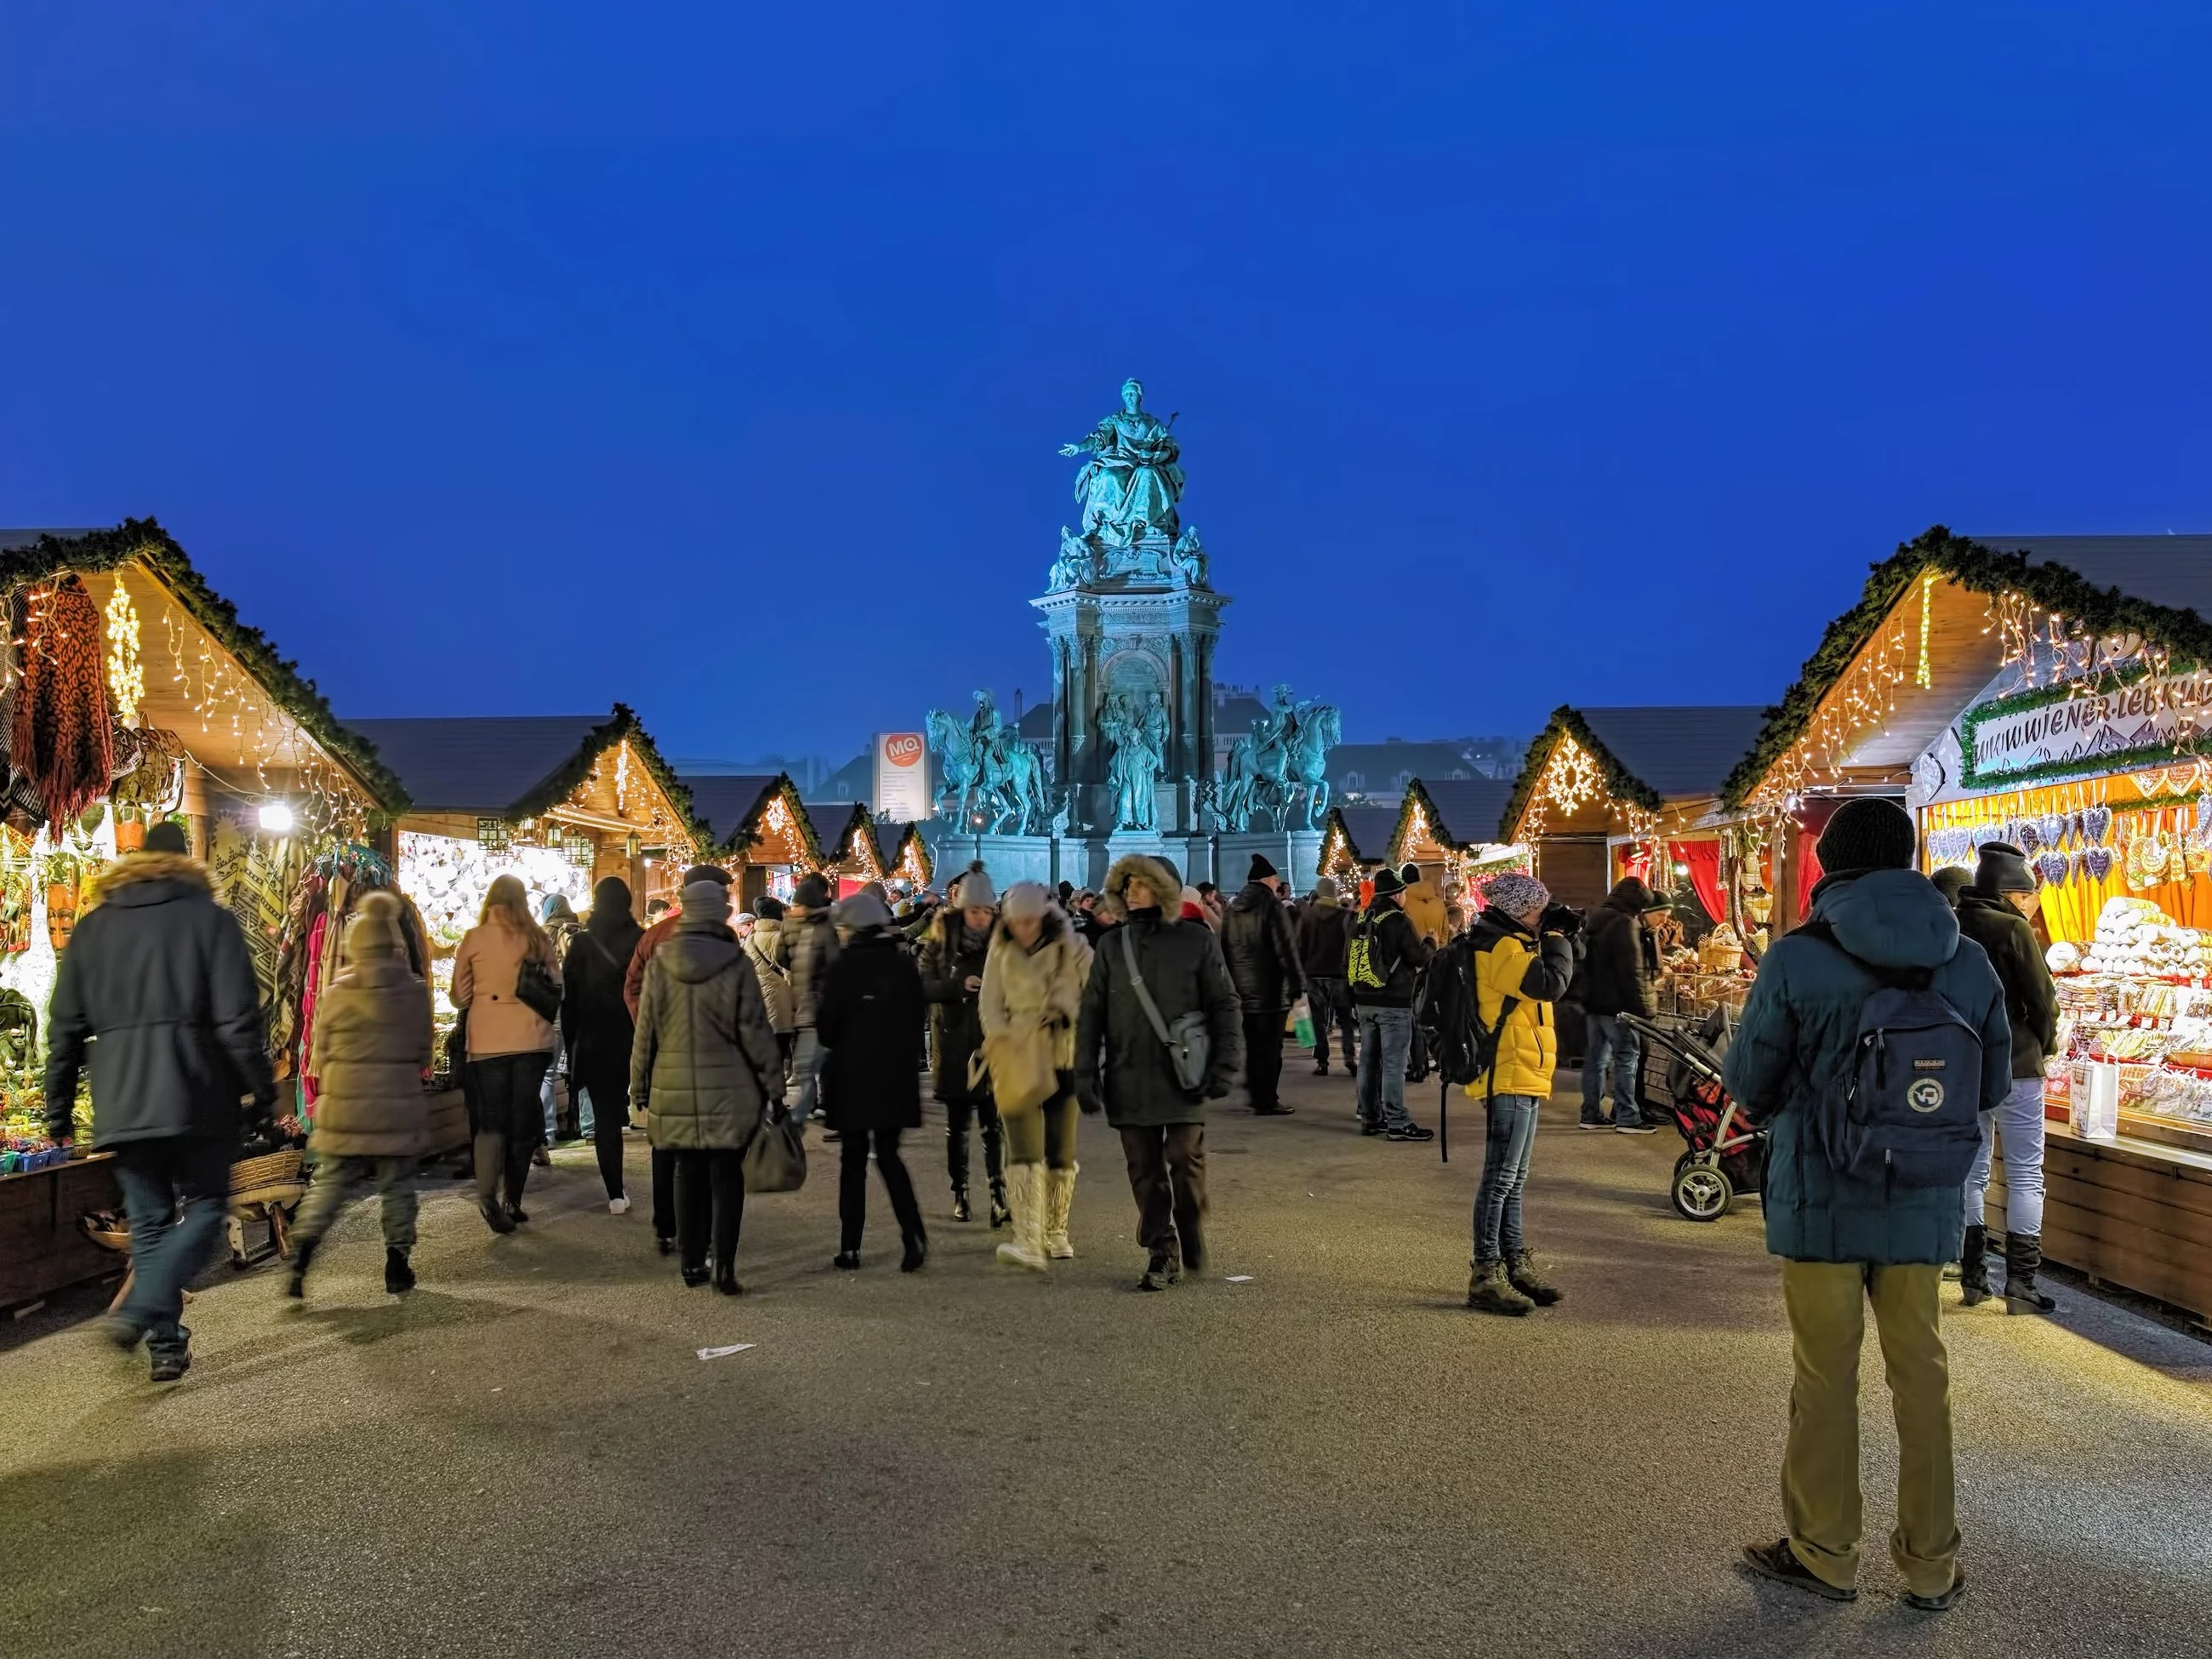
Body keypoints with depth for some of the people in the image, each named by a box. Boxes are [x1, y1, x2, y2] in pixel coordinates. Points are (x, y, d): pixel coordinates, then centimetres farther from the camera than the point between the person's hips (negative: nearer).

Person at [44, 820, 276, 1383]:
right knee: (204, 1207, 7)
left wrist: (59, 1109, 18)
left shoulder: (92, 928, 13)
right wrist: (262, 1089, -1)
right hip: (196, 1099, -4)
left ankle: (167, 1345, 13)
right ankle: (141, 1310, -13)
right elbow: (238, 1019, -8)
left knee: (150, 1223, 12)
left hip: (122, 1105, 4)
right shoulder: (210, 918, 0)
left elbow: (65, 1030, 13)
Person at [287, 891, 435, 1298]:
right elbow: (423, 1054, 5)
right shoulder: (415, 992, -3)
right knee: (397, 1187, 9)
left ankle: (299, 1264, -1)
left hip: (345, 1106, 0)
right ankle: (397, 1269, 12)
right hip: (399, 1106, 0)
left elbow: (321, 1054, 3)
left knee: (329, 1184, 9)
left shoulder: (336, 994, -5)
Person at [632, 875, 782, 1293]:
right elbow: (755, 1031, -6)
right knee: (727, 1177, 5)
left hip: (674, 1091, 3)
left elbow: (645, 1030, 5)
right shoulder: (735, 964, -9)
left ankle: (691, 1262, 20)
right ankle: (724, 1267, 2)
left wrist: (640, 1085, 15)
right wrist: (774, 1085, 1)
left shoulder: (659, 963, -1)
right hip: (728, 1093, -3)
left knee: (688, 1176, 14)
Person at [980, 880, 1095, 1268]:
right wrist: (999, 1032, -14)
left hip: (1063, 1060, 0)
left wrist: (1060, 1016, -18)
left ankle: (1055, 1232, 27)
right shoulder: (1001, 950, 3)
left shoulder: (1072, 948, -4)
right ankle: (1028, 1241, -19)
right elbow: (990, 1001, 5)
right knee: (1024, 1152, -13)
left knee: (1061, 1154, 9)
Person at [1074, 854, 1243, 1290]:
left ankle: (1193, 1245, 23)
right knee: (1145, 1172, 6)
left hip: (1184, 1080, -2)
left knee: (1186, 1162, -2)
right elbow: (1090, 1014, 9)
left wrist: (1224, 1065, -7)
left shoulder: (1197, 940, 0)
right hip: (1130, 1082, 3)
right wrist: (1085, 1072, 2)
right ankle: (1162, 1254, 17)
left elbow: (1225, 1006, 2)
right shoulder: (1112, 947, 7)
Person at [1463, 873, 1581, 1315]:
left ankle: (1516, 1265, 24)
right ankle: (1485, 1276, -5)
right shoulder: (1500, 946, -16)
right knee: (1501, 1177, -8)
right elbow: (1550, 983, -26)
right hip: (1509, 1078, -11)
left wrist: (1563, 940, 7)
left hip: (1522, 1078, 11)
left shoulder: (1511, 942, 17)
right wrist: (1557, 938, -11)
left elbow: (1546, 982, 20)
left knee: (1513, 1178, 16)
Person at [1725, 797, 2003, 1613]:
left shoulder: (1798, 958, -14)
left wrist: (1777, 1108, 17)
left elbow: (1748, 1079, -6)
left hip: (1822, 1201, -3)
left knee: (1825, 1378, 9)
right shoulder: (1968, 962, -2)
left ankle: (1824, 1553, 21)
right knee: (1921, 1377, 14)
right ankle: (1931, 1565, 25)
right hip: (1922, 1204, 4)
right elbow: (1992, 1087, 7)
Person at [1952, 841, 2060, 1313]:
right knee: (2025, 1176, 1)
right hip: (2014, 1066, -6)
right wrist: (2045, 1045, 7)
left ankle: (1972, 1277, 15)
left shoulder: (1954, 929, 5)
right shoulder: (2012, 929, -12)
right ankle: (2020, 1284, 0)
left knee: (1971, 1170, 12)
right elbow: (2042, 999, -10)